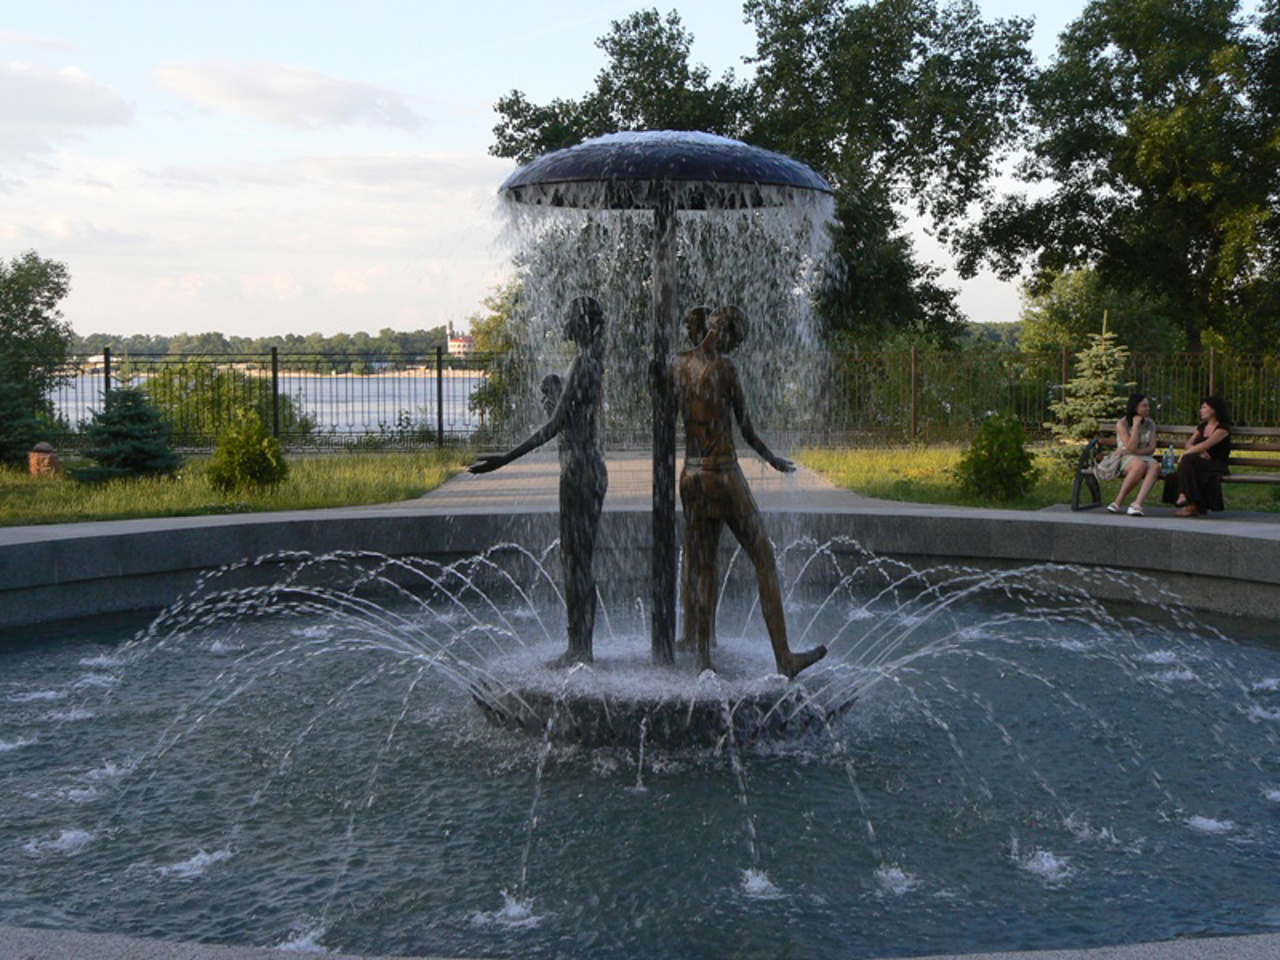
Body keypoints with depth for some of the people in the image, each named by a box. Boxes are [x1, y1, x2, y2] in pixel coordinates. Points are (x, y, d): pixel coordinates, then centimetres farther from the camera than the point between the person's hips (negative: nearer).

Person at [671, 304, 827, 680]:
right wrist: (773, 459, 9)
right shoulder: (724, 366, -12)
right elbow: (747, 430, -5)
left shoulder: (679, 364, 4)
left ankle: (704, 662, 11)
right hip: (725, 476, -6)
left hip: (691, 476, 6)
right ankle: (784, 659, 9)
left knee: (702, 570, 11)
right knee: (764, 563, 5)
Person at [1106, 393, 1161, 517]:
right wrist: (1136, 425, -12)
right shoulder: (1122, 424, -2)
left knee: (1155, 466, -34)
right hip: (1125, 460, -4)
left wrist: (1133, 451, -11)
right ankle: (1118, 502, -28)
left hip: (1144, 456, 4)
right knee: (1140, 464, -40)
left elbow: (1151, 448, 5)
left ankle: (1137, 504, -49)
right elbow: (1131, 447, -13)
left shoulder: (1150, 424, 13)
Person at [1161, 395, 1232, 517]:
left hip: (1217, 466, -6)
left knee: (1188, 460, -32)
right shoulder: (1201, 427, 20)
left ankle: (1191, 505, -33)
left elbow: (1205, 445, -17)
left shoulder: (1223, 428, -4)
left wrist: (1185, 453, -18)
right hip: (1202, 463, 6)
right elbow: (1188, 444, 8)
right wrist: (1199, 451, -12)